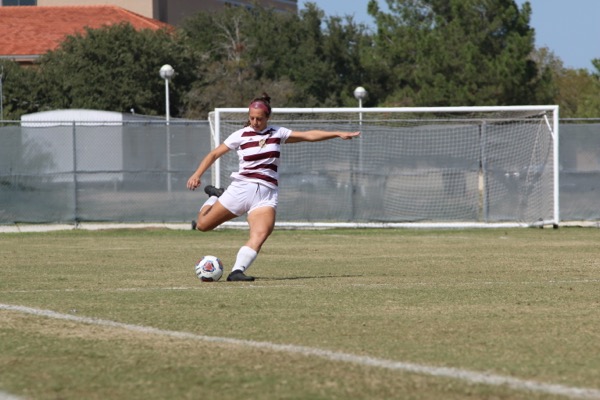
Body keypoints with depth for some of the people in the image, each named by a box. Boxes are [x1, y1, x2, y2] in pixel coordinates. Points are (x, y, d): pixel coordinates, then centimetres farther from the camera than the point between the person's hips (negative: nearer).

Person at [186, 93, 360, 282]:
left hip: (267, 192, 1)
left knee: (261, 234, -25)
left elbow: (309, 135, 13)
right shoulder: (241, 135, 3)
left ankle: (237, 271, -28)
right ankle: (215, 197, 30)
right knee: (202, 225, 1)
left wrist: (338, 134, 9)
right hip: (241, 187, -1)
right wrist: (197, 174, -7)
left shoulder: (277, 133, 9)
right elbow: (214, 154, 5)